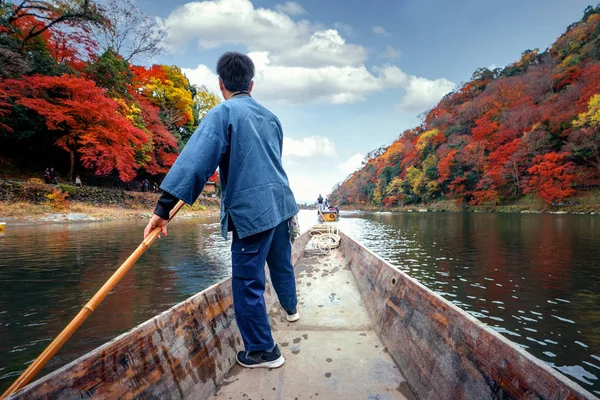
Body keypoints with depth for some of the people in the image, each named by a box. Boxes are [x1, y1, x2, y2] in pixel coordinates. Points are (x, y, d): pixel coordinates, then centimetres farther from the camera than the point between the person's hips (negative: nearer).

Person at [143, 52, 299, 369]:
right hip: (281, 202, 8)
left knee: (247, 283, 5)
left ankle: (263, 351, 18)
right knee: (281, 262, 28)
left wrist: (163, 208, -21)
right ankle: (291, 307, 52)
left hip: (252, 212, -8)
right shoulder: (270, 117, 13)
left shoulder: (223, 113, -8)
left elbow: (194, 160, -20)